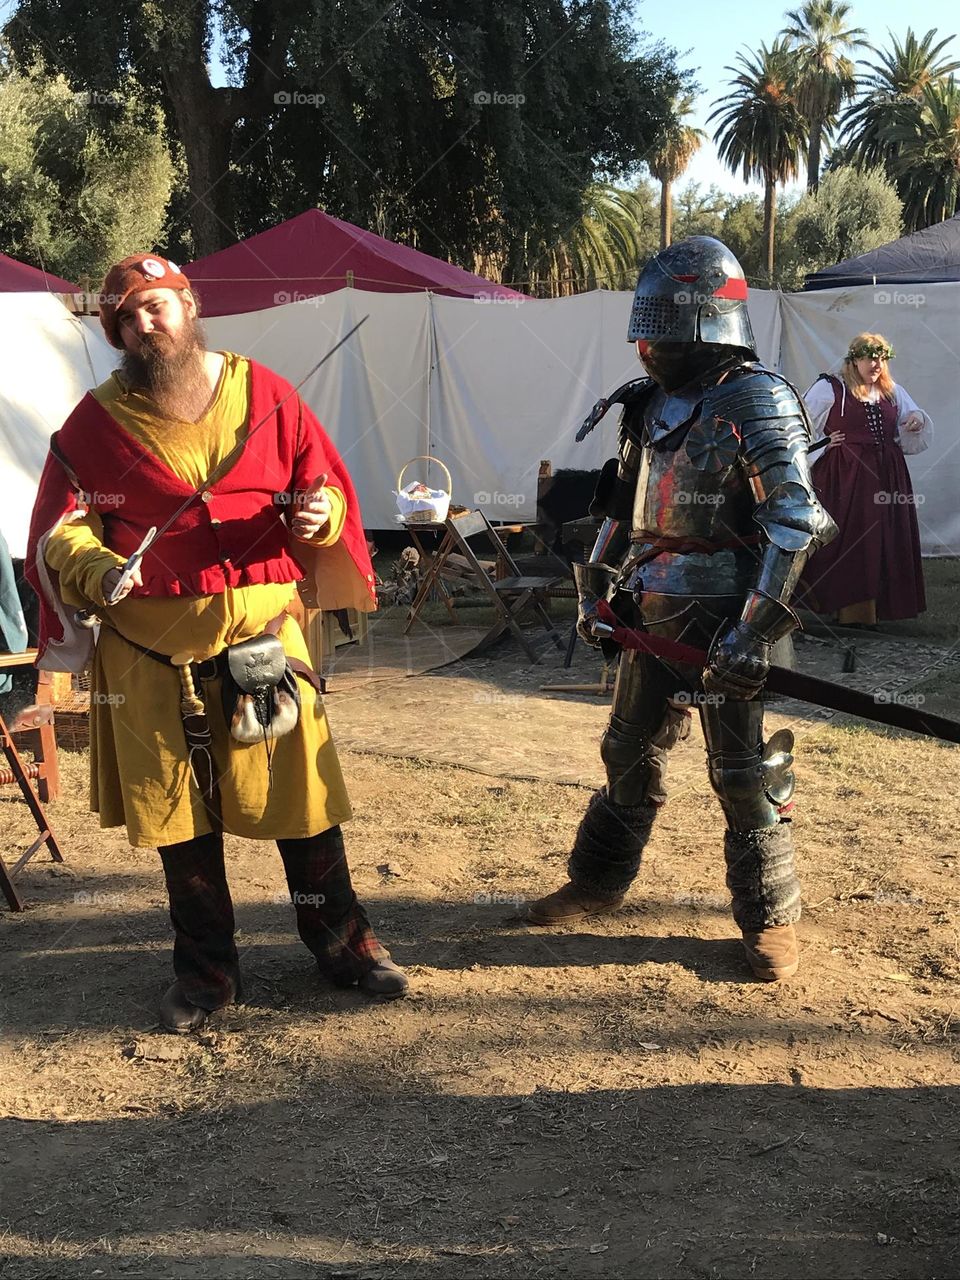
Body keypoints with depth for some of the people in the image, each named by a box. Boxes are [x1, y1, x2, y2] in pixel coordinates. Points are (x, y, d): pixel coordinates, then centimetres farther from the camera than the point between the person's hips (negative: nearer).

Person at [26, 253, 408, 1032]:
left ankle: (343, 941, 26)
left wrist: (322, 513, -14)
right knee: (177, 813, 11)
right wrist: (92, 565, -20)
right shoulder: (97, 420, 2)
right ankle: (206, 969, 28)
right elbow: (60, 523, 2)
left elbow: (328, 487, 9)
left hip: (263, 636, 0)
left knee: (302, 792, 5)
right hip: (151, 652, 1)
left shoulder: (265, 395, 4)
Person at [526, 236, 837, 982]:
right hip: (652, 612, 7)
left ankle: (770, 918, 17)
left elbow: (795, 521, -19)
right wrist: (599, 585, 13)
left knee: (743, 772, 1)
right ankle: (599, 884, 32)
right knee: (630, 753, 17)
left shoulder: (754, 401, -13)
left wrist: (754, 631, -24)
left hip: (720, 619, -7)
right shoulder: (654, 403, 11)